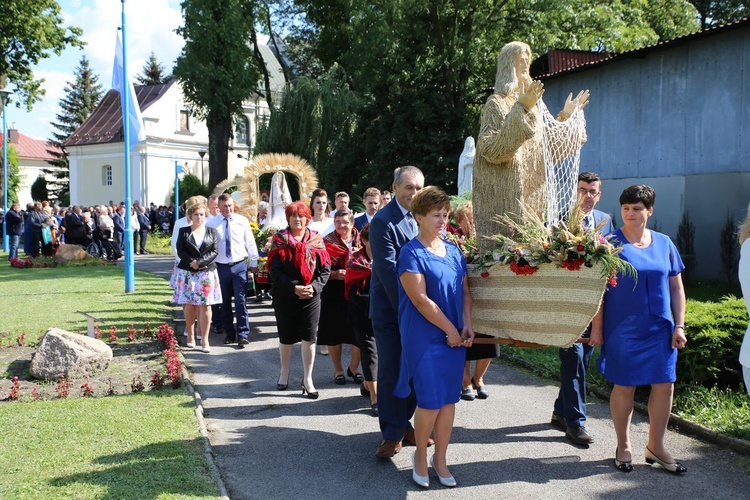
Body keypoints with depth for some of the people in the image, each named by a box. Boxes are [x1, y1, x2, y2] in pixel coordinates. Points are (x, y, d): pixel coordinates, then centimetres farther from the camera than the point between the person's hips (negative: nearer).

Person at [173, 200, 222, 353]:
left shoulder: (211, 231, 8)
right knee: (189, 305, 3)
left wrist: (200, 262, -13)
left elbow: (214, 251, -1)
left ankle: (205, 340, -3)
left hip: (207, 272, 0)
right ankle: (190, 336, 15)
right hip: (187, 272, 0)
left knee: (205, 305, -4)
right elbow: (180, 251, 0)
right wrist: (192, 262, -13)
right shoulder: (183, 231, 7)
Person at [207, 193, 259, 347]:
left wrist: (254, 263, 8)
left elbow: (250, 243, 6)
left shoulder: (242, 221, 1)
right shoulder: (212, 223, 0)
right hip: (221, 267, 1)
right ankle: (229, 334, 21)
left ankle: (243, 335, 1)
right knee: (225, 302, 9)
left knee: (241, 301, -5)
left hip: (239, 266, -1)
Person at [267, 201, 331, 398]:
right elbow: (275, 271, -9)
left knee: (309, 337, 0)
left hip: (311, 297, 1)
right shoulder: (279, 240, -1)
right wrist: (293, 288, -19)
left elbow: (325, 269, 0)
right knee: (286, 338, 11)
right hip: (285, 297, 0)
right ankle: (284, 373, 30)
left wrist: (314, 286, -16)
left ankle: (308, 379, 9)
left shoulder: (316, 240, 3)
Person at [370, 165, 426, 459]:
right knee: (391, 371, 2)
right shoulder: (383, 221, -14)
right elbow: (388, 270, -18)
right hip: (390, 309, -6)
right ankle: (393, 434, 13)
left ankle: (403, 422, 28)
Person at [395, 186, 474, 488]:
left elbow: (465, 291, 13)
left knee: (449, 400, 8)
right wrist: (451, 330, -13)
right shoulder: (411, 253, -10)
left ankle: (440, 460, 22)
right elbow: (421, 299, -16)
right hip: (424, 337, -6)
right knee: (431, 401, -4)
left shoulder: (454, 252, 10)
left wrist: (467, 326, -2)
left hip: (455, 336, 6)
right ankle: (420, 456, 19)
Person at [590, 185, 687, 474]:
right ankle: (623, 446, 21)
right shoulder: (610, 243, -5)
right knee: (624, 387, 4)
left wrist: (679, 325, 4)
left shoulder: (664, 243, 7)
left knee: (664, 385, 4)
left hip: (660, 329, 4)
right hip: (622, 329, -4)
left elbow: (676, 287, 11)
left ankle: (656, 446, 21)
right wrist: (596, 328, -8)